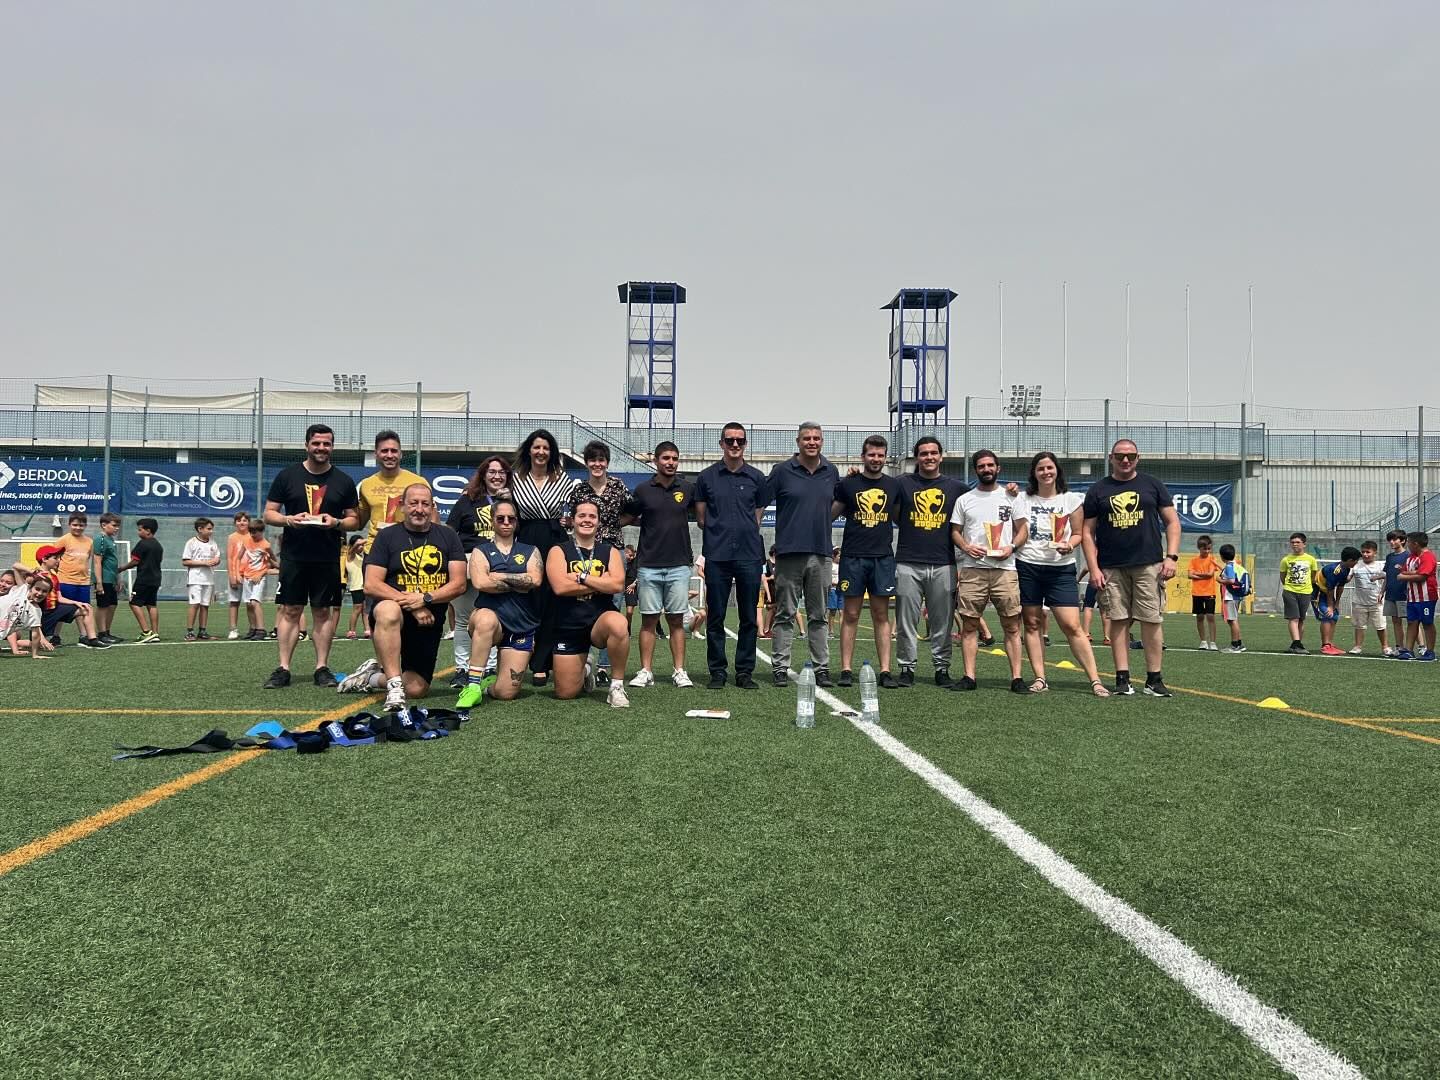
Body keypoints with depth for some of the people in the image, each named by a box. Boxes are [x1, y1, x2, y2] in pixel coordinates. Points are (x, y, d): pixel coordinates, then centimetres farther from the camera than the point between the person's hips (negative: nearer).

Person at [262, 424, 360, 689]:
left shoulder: (343, 481, 7)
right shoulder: (287, 476, 6)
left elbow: (354, 520, 8)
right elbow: (269, 514, 6)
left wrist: (336, 523, -12)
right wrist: (289, 520, -14)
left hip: (328, 558, 1)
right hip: (293, 556, 0)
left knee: (324, 611, 3)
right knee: (290, 610, 0)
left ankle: (322, 667, 10)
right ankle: (283, 669, 4)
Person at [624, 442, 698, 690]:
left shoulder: (688, 488, 5)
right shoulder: (643, 490, 2)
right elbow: (625, 518, 12)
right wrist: (649, 522, 4)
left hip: (679, 564, 1)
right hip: (649, 565, -1)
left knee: (677, 620, 4)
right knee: (649, 620, 3)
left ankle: (679, 671, 8)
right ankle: (646, 671, 8)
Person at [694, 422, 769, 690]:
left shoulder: (756, 477, 9)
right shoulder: (707, 476, 6)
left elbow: (758, 517, 13)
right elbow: (700, 519, 9)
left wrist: (742, 532, 3)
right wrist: (721, 532, 3)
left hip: (750, 555, 1)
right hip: (717, 556, -1)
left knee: (749, 618, 4)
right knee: (715, 618, 3)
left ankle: (745, 672, 13)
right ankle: (717, 672, 11)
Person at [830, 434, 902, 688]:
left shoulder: (894, 485, 11)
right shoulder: (848, 484, 4)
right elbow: (829, 514, 9)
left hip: (883, 557, 2)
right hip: (853, 556, -2)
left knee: (881, 615, 4)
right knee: (851, 614, 1)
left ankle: (885, 671, 5)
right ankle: (846, 670, 4)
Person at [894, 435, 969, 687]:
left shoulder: (956, 487, 10)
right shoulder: (903, 484, 6)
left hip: (943, 565, 1)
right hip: (908, 564, -1)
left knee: (942, 622, 6)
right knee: (906, 621, 2)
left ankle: (942, 667, 16)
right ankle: (907, 667, 11)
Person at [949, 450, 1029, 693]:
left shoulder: (1010, 497, 11)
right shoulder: (964, 499, 12)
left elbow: (1023, 529, 10)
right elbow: (955, 531, 12)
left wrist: (1011, 547, -9)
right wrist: (966, 547, -8)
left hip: (1005, 569, 0)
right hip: (972, 569, 1)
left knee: (1012, 625, -1)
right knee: (970, 625, 1)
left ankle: (1017, 678, 2)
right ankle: (969, 677, 5)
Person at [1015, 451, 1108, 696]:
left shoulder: (1072, 499, 6)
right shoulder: (1023, 501, 9)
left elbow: (1078, 533, 8)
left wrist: (1069, 545, -11)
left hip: (1061, 568, -2)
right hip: (1027, 566, 2)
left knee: (1072, 626, -8)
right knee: (1032, 624, 3)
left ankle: (1095, 680, -4)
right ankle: (1040, 679, 10)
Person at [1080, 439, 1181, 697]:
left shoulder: (1152, 485, 10)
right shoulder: (1098, 490, 9)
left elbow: (1172, 522, 9)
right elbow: (1088, 532, 7)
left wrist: (1171, 556, -3)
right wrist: (1093, 568, -2)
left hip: (1148, 565, 0)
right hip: (1111, 569, 0)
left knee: (1152, 621, -2)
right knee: (1119, 621, 2)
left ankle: (1154, 680, 5)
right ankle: (1122, 679, 7)